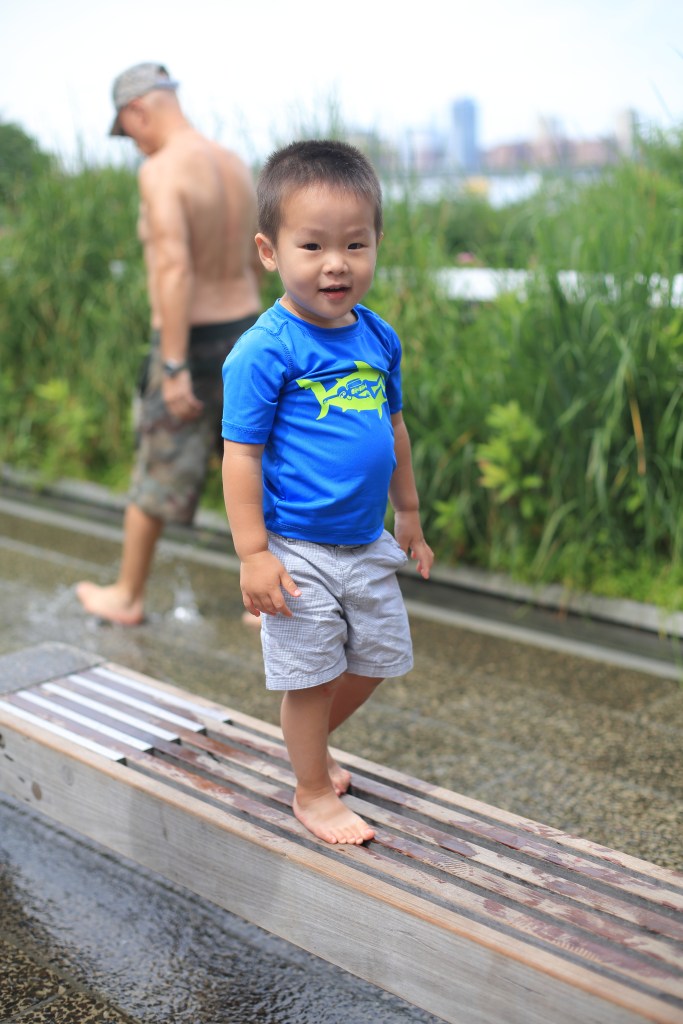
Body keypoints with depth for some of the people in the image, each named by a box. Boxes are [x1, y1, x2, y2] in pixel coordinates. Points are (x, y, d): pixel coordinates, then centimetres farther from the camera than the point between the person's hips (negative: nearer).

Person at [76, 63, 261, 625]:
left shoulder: (160, 171, -18)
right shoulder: (236, 166, 7)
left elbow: (174, 268, -27)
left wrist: (175, 369, -27)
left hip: (191, 347, -6)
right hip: (245, 335, 7)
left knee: (155, 478, 10)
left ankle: (127, 596, 28)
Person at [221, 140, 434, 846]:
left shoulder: (378, 338, 2)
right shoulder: (265, 350, -17)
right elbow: (241, 452, -16)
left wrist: (408, 512, 21)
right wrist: (253, 553, -17)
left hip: (367, 544, 7)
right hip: (297, 550, -7)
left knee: (378, 656, 19)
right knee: (310, 673, 7)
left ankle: (310, 743, 43)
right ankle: (312, 791, 28)